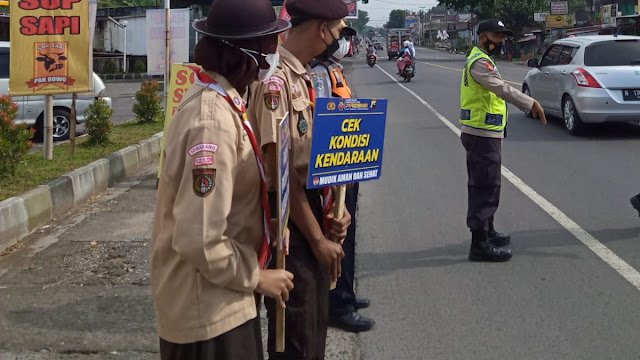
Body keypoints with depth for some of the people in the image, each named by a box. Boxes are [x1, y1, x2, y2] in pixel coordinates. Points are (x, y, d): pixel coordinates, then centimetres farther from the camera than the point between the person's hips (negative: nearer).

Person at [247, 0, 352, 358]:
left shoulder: (305, 78, 10)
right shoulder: (276, 79, -19)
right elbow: (280, 171, -21)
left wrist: (331, 208, 1)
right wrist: (318, 238, -17)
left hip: (311, 215, 9)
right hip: (288, 227, -9)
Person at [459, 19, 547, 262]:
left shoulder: (481, 60, 20)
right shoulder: (480, 62, -16)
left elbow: (495, 91, 24)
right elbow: (502, 89, -30)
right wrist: (531, 104, -35)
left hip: (485, 134, 11)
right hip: (483, 135, -11)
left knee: (484, 186, 20)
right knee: (486, 187, -10)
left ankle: (487, 232, 34)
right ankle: (480, 245, -8)